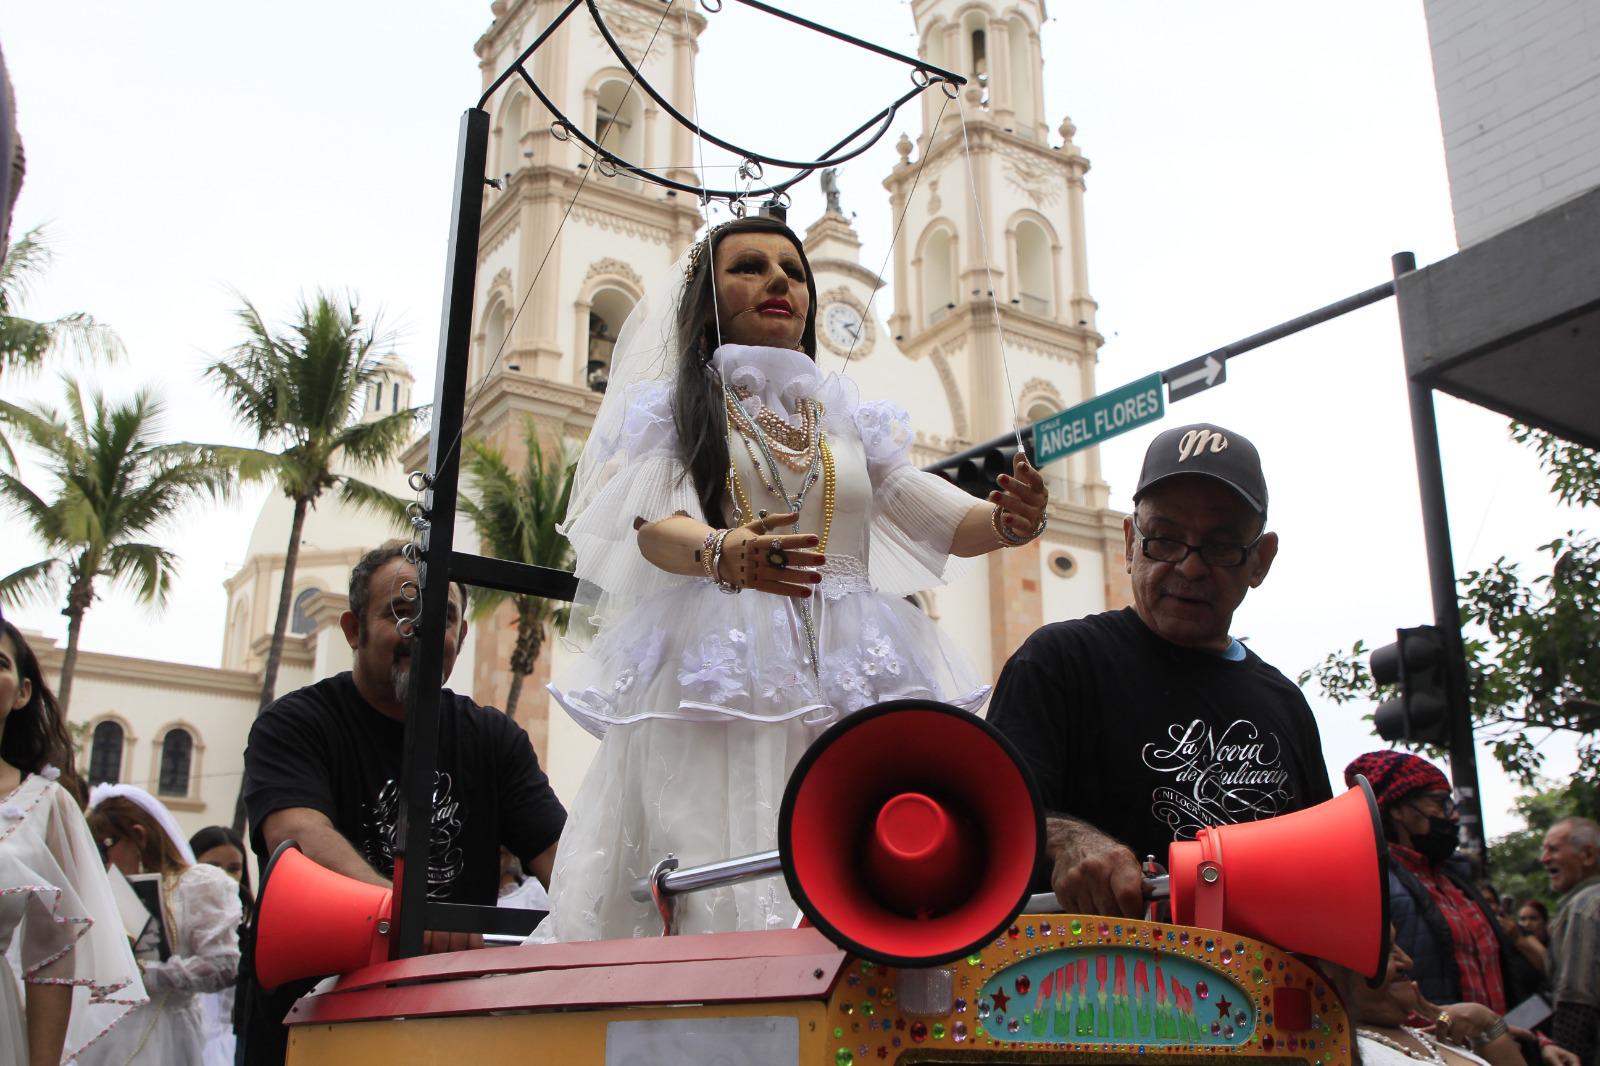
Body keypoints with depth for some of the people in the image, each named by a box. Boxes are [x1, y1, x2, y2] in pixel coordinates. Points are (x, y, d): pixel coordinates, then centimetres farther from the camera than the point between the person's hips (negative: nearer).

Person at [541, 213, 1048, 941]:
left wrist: (1008, 522, -11)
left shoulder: (852, 421, 21)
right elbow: (655, 527, -7)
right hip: (716, 683, -3)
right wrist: (721, 553, -30)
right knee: (720, 898, -13)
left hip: (845, 683, 3)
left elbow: (950, 523, 12)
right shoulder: (670, 410, 11)